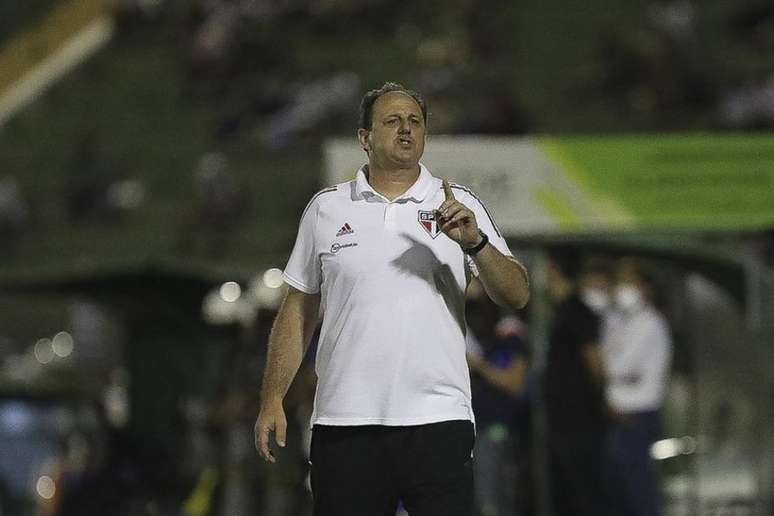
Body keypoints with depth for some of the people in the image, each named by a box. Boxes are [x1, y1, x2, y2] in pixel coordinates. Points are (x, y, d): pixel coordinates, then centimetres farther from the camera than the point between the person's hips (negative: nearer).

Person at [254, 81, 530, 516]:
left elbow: (516, 296, -1)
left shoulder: (459, 206, 7)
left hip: (438, 421, -1)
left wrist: (475, 243, -19)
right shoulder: (326, 208, 11)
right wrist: (273, 401, 7)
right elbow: (298, 312, 14)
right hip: (344, 426, 1)